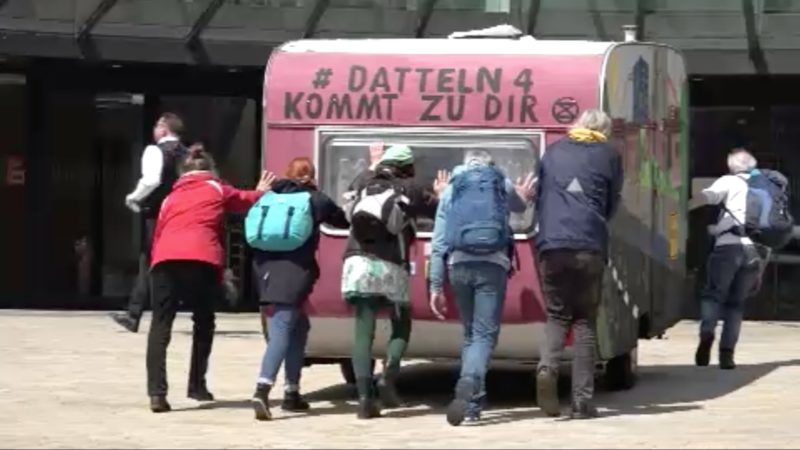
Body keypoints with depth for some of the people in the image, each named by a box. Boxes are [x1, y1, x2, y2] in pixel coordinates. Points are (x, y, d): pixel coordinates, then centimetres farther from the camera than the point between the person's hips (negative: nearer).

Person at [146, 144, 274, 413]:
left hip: (164, 258, 2)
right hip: (201, 258, -2)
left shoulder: (171, 197, 30)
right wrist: (262, 191, 60)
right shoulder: (217, 190, 24)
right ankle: (197, 386, 19)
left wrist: (156, 264, 28)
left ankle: (157, 392, -16)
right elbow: (246, 201, 40)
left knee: (160, 325, -2)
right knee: (203, 322, 18)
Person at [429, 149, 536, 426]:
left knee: (470, 333, 18)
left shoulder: (450, 190, 16)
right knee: (484, 334, -6)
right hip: (492, 265, -2)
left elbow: (439, 242, 10)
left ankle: (473, 402, 17)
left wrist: (436, 286, 11)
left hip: (459, 265, 2)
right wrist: (523, 196, 62)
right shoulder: (503, 185, 14)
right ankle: (467, 388, -31)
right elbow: (520, 207, 38)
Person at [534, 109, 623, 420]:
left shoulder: (554, 150, 17)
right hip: (590, 248, -1)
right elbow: (612, 204, 17)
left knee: (557, 315, 12)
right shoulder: (608, 155, 12)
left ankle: (548, 366, -18)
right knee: (585, 321, 5)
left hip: (552, 245, 1)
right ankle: (582, 401, 0)